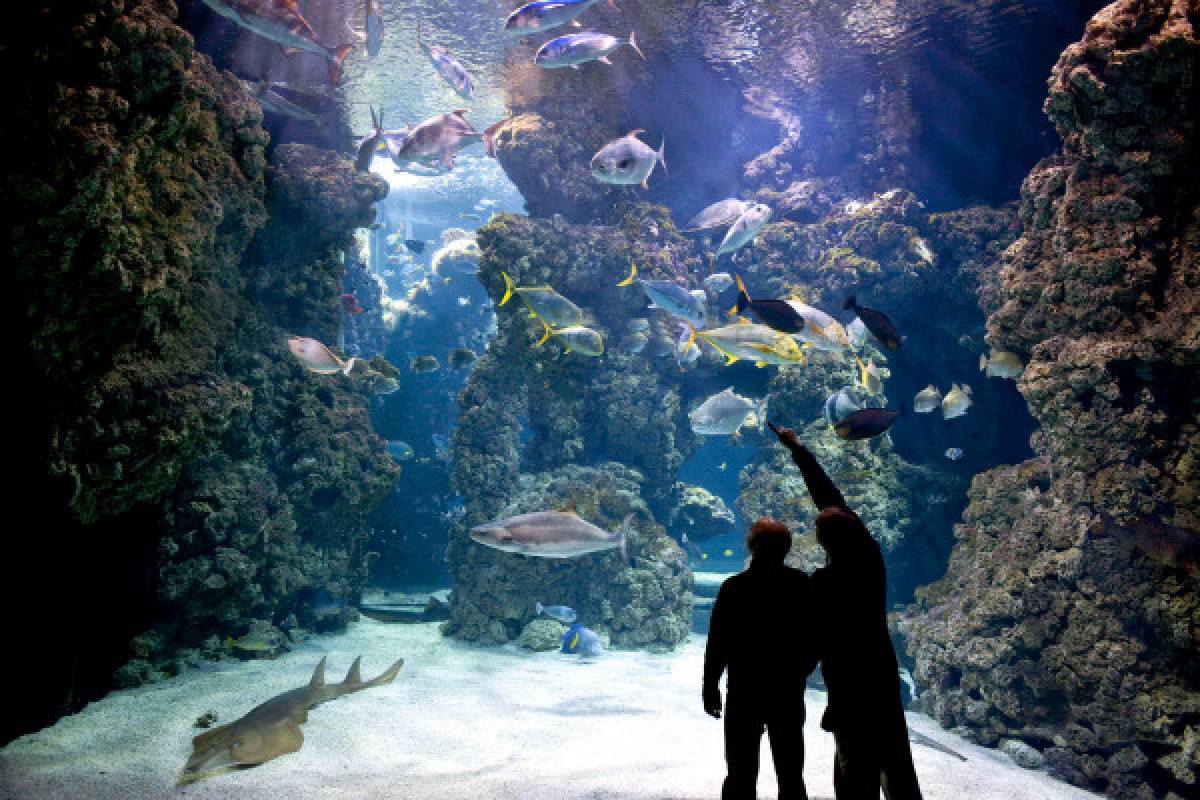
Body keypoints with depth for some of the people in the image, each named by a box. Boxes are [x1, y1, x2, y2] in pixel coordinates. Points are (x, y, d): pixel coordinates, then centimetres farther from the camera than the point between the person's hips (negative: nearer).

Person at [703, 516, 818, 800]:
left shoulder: (734, 588, -11)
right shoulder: (802, 586, -3)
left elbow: (718, 643, -9)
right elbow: (814, 640, 4)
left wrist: (710, 686, 2)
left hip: (744, 693, -2)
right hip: (789, 694, 3)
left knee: (740, 776, 5)